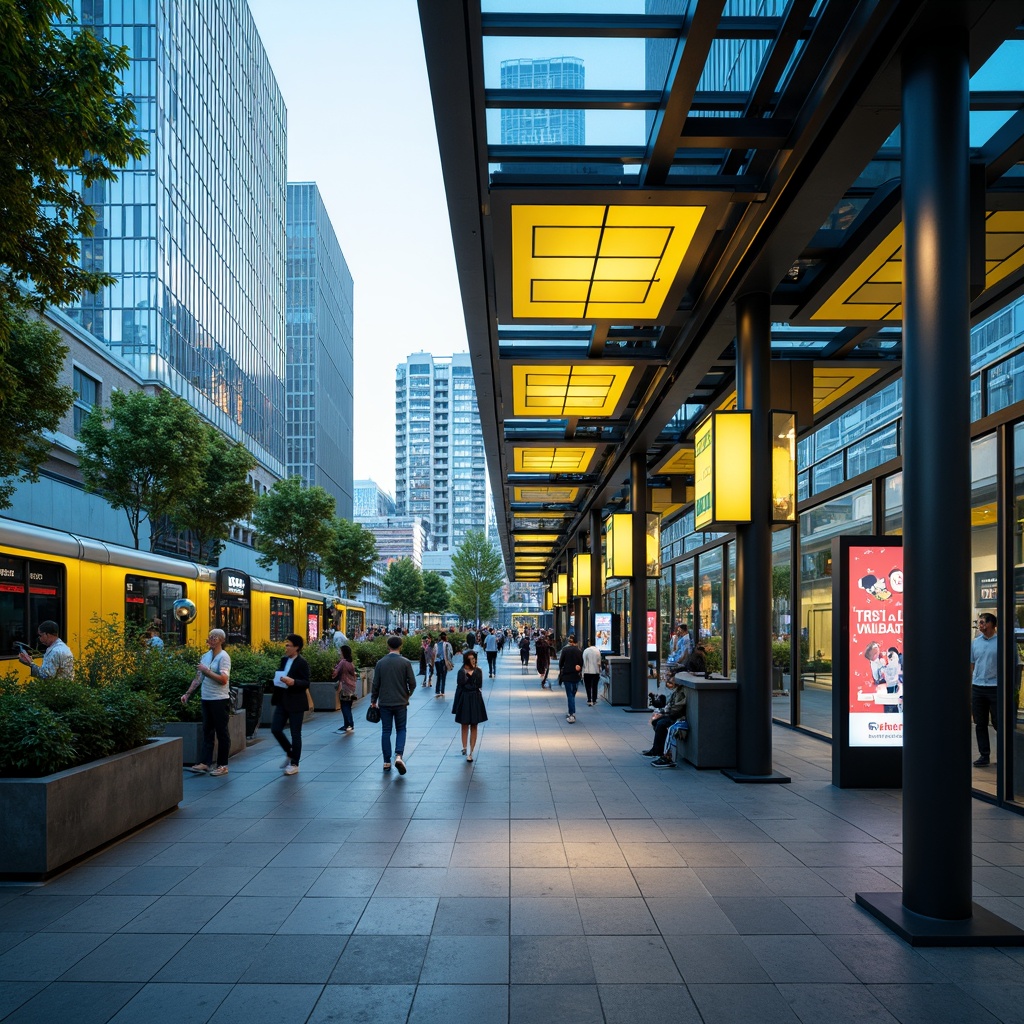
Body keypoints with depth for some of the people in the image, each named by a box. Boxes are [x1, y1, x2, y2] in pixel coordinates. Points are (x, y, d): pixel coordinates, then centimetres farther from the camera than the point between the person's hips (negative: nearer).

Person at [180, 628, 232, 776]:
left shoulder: (223, 657, -11)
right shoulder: (205, 656, 12)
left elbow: (223, 679, -21)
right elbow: (198, 678, 17)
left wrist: (206, 671, -17)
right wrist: (187, 693, 12)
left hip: (219, 700, -7)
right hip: (206, 699, 7)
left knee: (221, 732, 0)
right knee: (207, 731, 7)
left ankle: (223, 765, 7)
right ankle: (205, 763, 9)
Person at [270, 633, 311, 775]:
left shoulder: (302, 663, -11)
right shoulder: (284, 660, 10)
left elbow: (306, 683, -14)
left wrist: (293, 682, -30)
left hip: (296, 703, -7)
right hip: (282, 701, 7)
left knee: (295, 734, 2)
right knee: (275, 729, 4)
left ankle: (294, 764, 12)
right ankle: (289, 753, 27)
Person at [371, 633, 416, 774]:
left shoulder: (381, 663, -2)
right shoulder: (406, 662, -7)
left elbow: (376, 684, 0)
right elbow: (412, 683, -5)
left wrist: (373, 700, 13)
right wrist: (407, 695, 14)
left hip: (384, 703, 1)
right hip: (401, 702, -1)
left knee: (386, 731, 9)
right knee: (401, 730, 10)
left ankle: (387, 762, 11)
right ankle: (399, 755, -11)